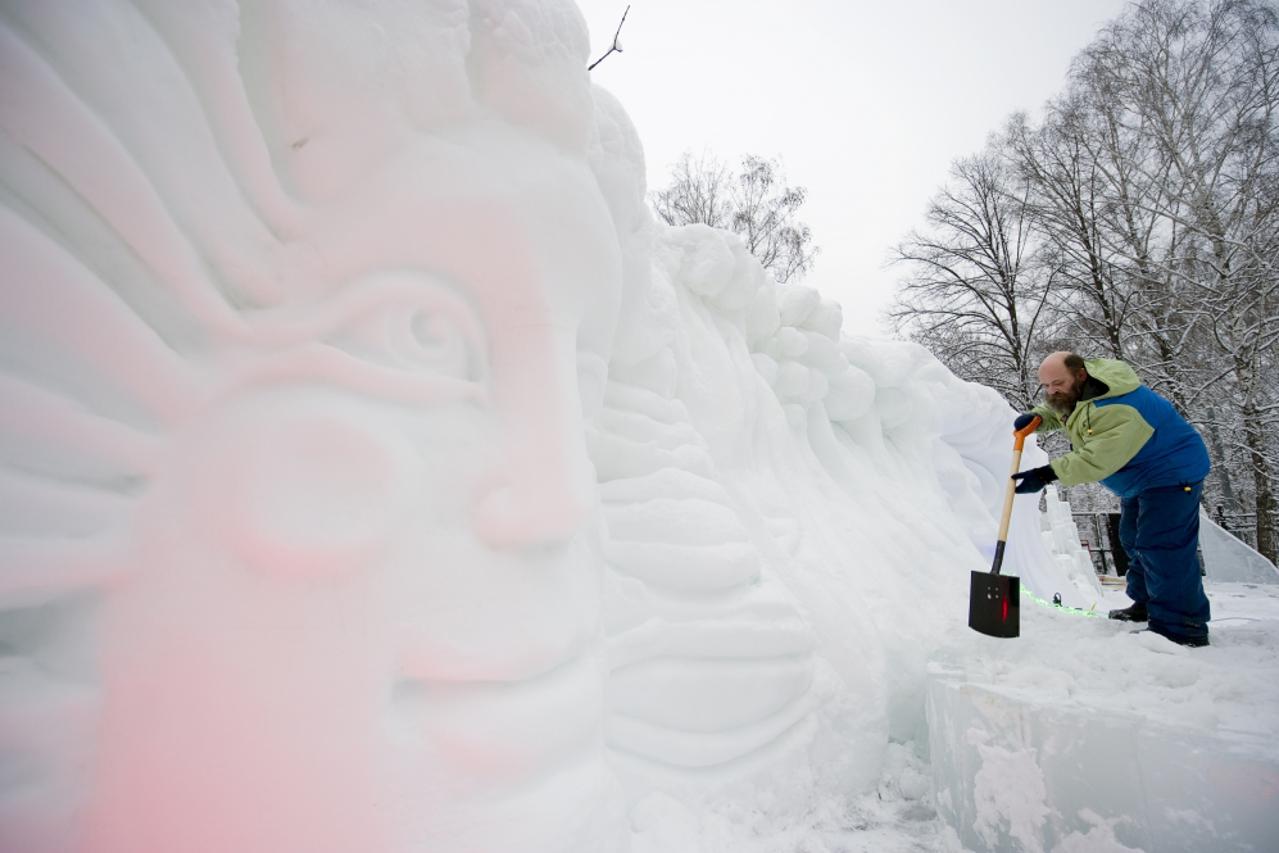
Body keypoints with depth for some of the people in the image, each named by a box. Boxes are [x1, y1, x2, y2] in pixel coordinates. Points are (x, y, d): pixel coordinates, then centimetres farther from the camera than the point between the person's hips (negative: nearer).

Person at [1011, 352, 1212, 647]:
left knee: (1163, 547, -15)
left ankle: (1182, 627, -8)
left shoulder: (1117, 410, -36)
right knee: (1134, 540, 19)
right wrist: (1036, 417, -8)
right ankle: (1147, 605, 32)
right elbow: (1056, 412, 15)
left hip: (1171, 473, -11)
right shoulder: (1077, 389, -4)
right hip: (1140, 477, 11)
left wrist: (1048, 474, -46)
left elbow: (1097, 460, -42)